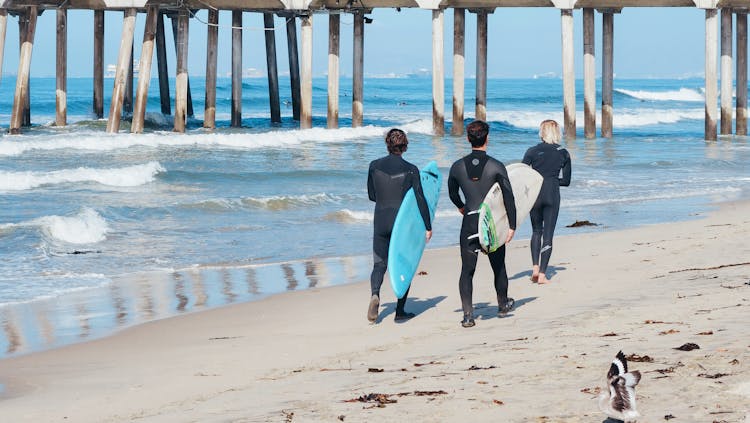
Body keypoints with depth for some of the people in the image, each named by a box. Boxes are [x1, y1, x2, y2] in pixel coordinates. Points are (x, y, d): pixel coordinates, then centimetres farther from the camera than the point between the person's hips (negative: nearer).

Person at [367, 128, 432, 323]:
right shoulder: (410, 170, -9)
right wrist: (428, 226, 0)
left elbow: (372, 195, 8)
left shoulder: (375, 166, -3)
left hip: (381, 221, 2)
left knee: (379, 264, 11)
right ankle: (400, 311, 11)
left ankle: (375, 293, -20)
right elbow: (420, 199, -8)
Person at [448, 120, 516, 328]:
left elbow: (452, 194, 16)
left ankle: (468, 314, -8)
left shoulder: (458, 167, -1)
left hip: (469, 223, 1)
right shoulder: (496, 166, -9)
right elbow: (508, 196, -11)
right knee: (498, 266, 19)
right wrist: (512, 226, -5)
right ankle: (502, 305, 37)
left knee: (467, 270, 3)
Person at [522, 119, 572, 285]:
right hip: (553, 196, 0)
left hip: (535, 195, 0)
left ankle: (535, 267, 5)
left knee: (536, 231, 19)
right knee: (548, 234, 2)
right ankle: (542, 274, -3)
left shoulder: (533, 151, -2)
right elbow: (566, 181, 6)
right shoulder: (563, 153, 3)